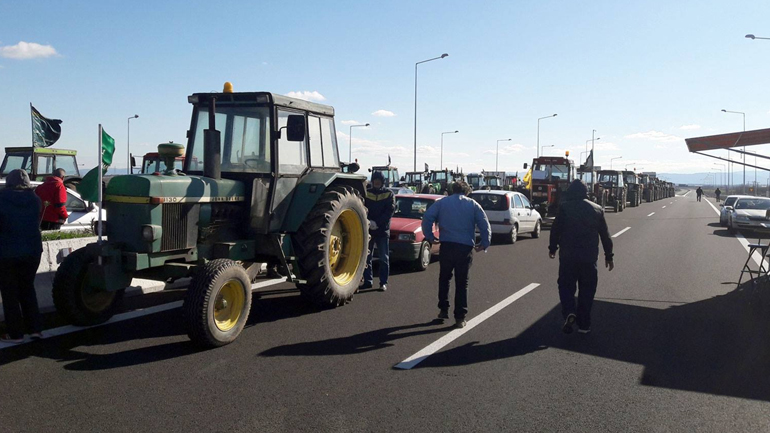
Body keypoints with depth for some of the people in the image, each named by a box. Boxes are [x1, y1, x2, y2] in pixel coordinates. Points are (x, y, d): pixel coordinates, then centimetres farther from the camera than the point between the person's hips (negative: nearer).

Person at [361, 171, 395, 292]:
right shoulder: (366, 193, 5)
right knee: (366, 257, 7)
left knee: (384, 258, 2)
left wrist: (377, 223, -17)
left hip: (383, 230, -2)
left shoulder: (389, 194, 1)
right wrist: (368, 222, -18)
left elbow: (389, 211, -7)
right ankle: (367, 281, 16)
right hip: (368, 230, 2)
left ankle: (383, 282, 7)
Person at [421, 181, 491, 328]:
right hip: (465, 247, 0)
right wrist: (484, 244, 5)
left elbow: (427, 218, -3)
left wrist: (429, 237, 3)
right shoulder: (473, 205, 9)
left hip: (446, 246, 0)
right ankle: (460, 317, 6)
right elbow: (485, 225, 1)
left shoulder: (442, 202, 9)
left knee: (444, 279, 20)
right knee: (462, 283, 7)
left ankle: (443, 310, 22)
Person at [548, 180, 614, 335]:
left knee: (566, 285, 10)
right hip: (589, 257, 2)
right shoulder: (597, 209, 5)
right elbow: (605, 235, 8)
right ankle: (583, 324, 13)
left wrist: (552, 248, 10)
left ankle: (569, 312, -14)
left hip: (568, 255, -2)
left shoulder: (564, 207, -3)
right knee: (587, 290, 11)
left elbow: (556, 229, -4)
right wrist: (609, 255, 15)